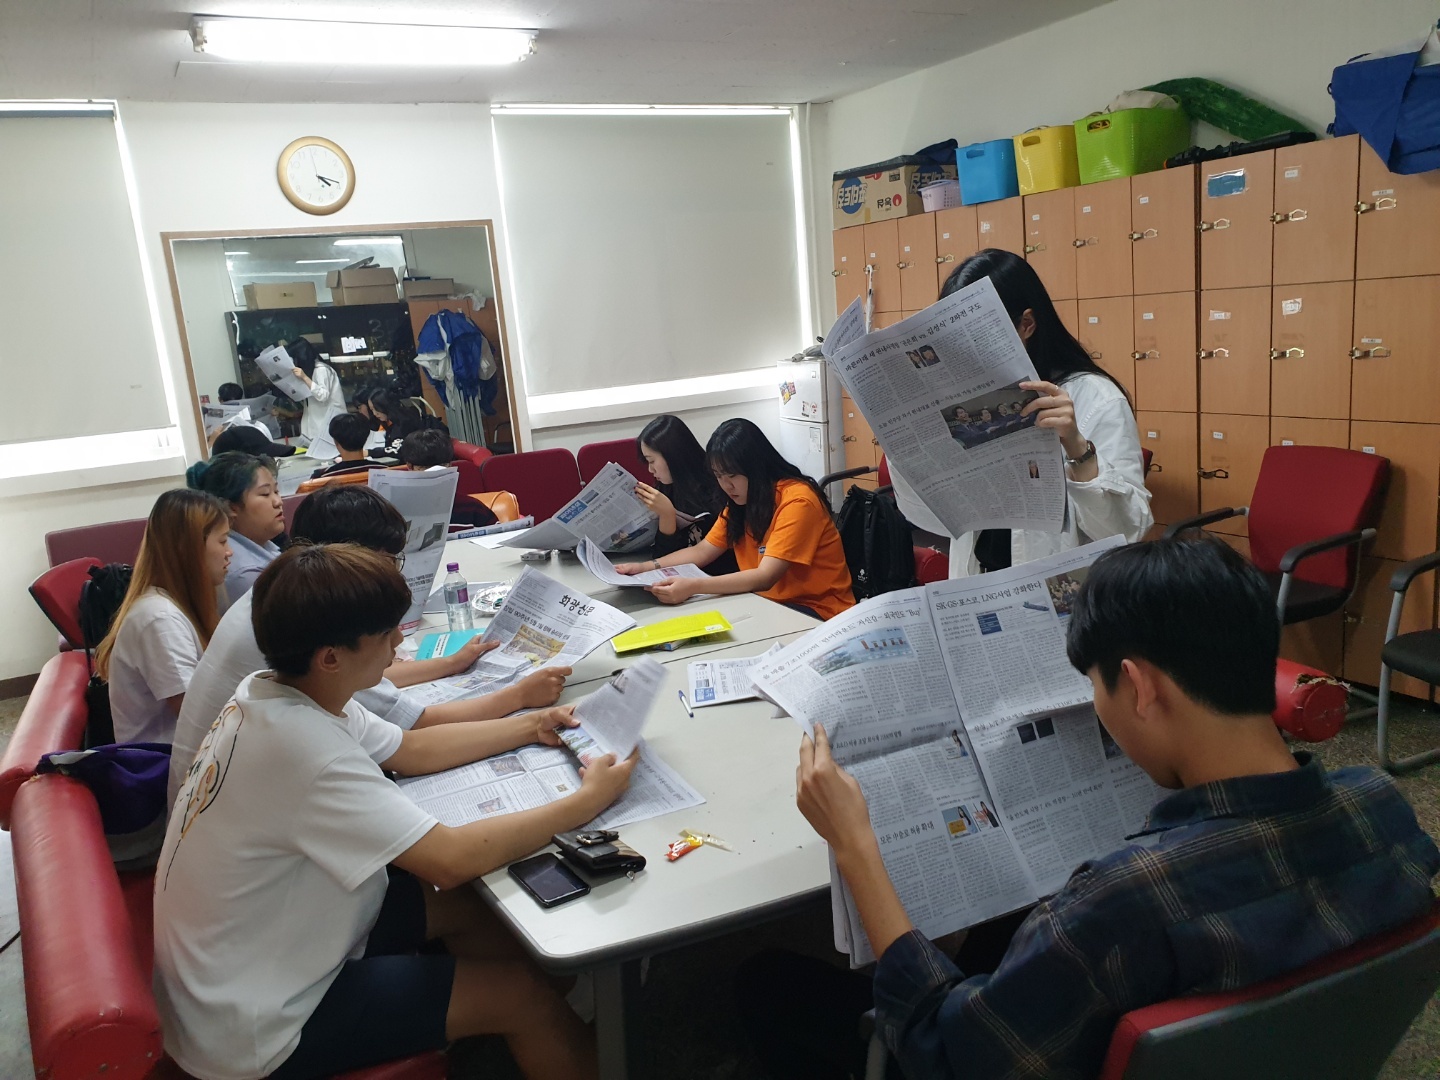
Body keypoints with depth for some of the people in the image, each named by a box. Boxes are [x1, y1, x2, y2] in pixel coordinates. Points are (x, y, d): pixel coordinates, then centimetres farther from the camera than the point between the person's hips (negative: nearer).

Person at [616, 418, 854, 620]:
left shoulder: (797, 501, -20)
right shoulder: (741, 501, 7)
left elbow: (765, 577, -28)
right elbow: (702, 551, 8)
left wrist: (693, 586, -37)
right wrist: (647, 567, -7)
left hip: (815, 612, -7)